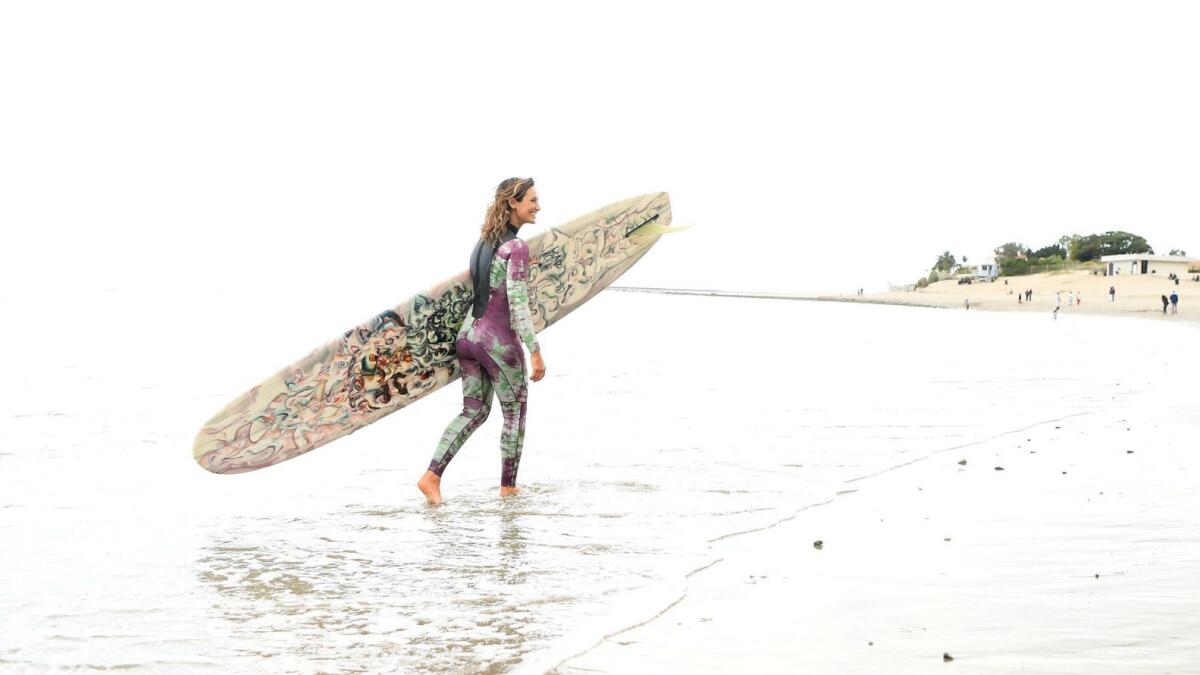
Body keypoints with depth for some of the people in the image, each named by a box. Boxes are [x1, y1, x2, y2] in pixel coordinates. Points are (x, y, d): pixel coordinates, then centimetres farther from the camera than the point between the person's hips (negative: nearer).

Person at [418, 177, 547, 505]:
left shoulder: (484, 242, 9)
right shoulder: (517, 247, -17)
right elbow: (517, 304, -21)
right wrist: (535, 351, -17)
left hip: (469, 335, 8)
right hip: (499, 342, -7)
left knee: (474, 411, 16)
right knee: (515, 412, 13)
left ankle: (432, 475, 3)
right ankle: (508, 485, 22)